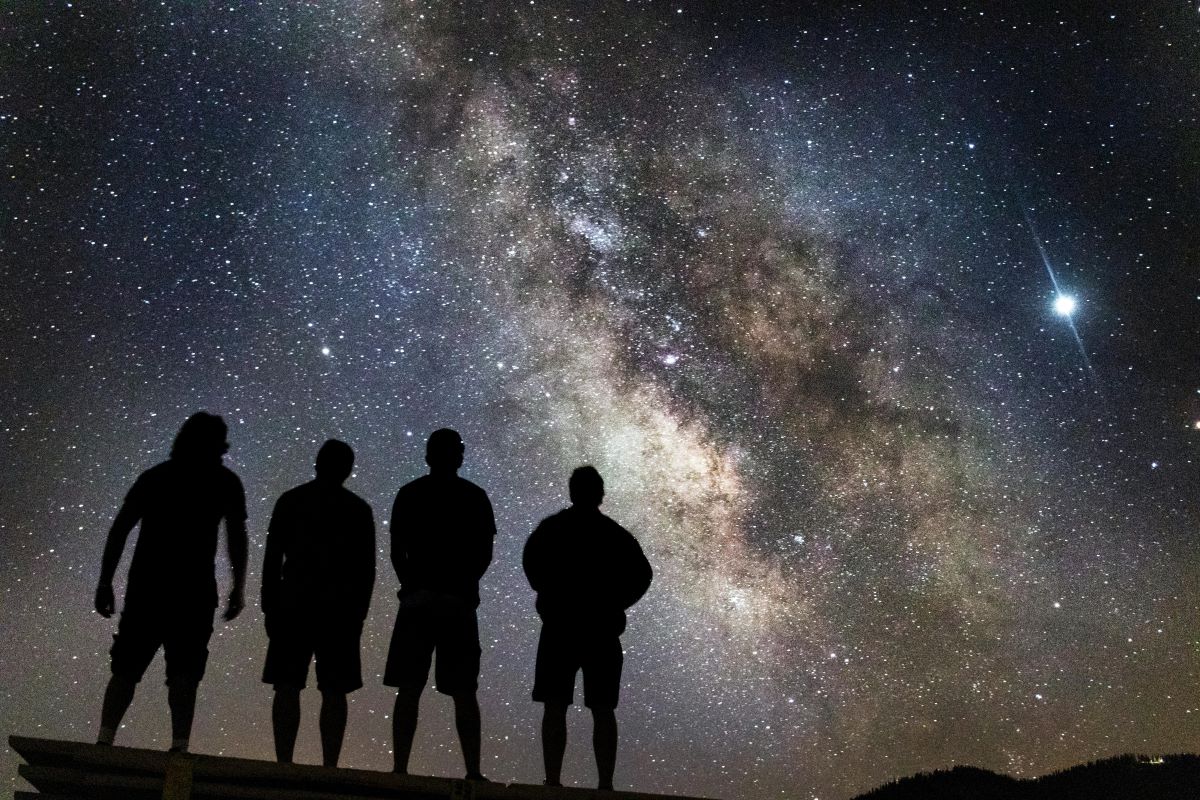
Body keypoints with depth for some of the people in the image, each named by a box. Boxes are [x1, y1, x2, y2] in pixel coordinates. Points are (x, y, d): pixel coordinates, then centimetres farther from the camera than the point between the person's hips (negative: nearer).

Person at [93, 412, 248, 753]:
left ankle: (104, 740, 0)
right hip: (194, 589, -2)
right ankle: (179, 745, -11)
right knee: (184, 672, -1)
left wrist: (105, 582, 11)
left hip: (146, 584, 3)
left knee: (127, 669, 10)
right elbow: (237, 537, 1)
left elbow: (119, 529, 10)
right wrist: (238, 588, 5)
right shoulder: (225, 482, 7)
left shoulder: (153, 476, 15)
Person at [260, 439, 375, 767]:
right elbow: (367, 568, 4)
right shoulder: (358, 509, 6)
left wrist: (269, 607, 7)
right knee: (334, 692, 1)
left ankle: (284, 763, -5)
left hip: (294, 606, 0)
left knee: (287, 688, 2)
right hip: (341, 610, 0)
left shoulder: (290, 501, 6)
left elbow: (272, 558, 3)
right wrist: (359, 613, 9)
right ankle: (330, 767, -4)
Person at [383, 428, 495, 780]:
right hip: (459, 601, 0)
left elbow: (396, 552, 3)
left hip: (417, 599, 0)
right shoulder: (475, 497, 4)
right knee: (464, 692, 4)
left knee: (409, 690, 3)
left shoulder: (409, 494, 4)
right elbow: (484, 554, 2)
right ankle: (473, 771, 0)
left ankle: (400, 768, 0)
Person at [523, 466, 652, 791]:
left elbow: (531, 566, -7)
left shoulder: (550, 528, 2)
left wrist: (551, 595, 7)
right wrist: (613, 603, 7)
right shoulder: (615, 534, 5)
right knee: (603, 711, 6)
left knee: (555, 708, 1)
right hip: (603, 630, 1)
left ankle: (553, 781, -5)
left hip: (559, 629, -1)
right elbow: (641, 574, -2)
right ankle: (605, 783, 3)